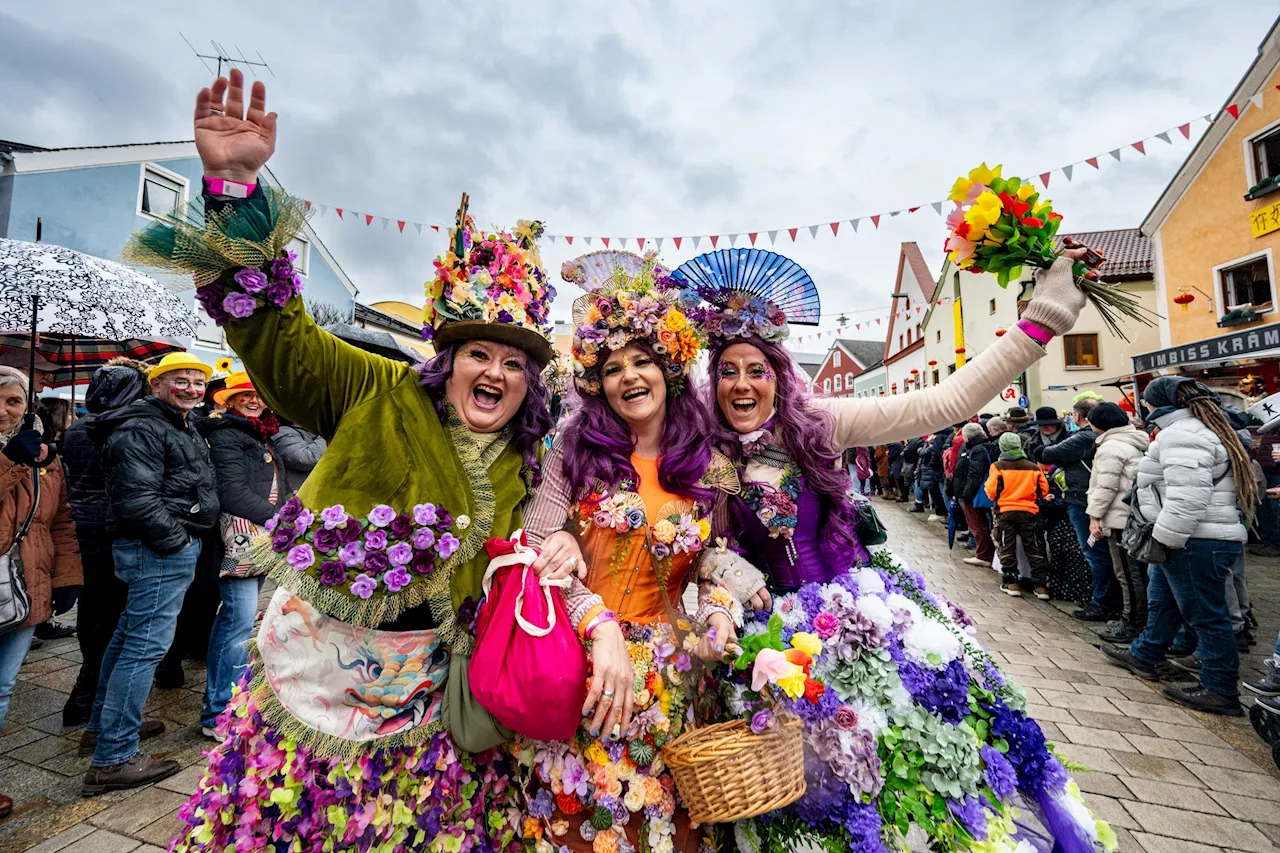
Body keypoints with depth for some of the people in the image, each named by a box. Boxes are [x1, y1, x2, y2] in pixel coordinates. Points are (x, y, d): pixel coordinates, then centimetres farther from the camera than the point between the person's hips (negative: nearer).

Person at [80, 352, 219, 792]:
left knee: (129, 634, 20)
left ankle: (102, 726, 36)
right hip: (158, 552, -11)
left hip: (173, 547, 11)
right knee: (145, 645, -7)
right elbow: (138, 500, -23)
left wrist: (187, 539, 17)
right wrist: (177, 540, -15)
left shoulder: (184, 429, 19)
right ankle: (113, 759, 2)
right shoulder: (141, 430, -14)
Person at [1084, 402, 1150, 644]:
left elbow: (1105, 487, -18)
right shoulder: (1135, 444, 17)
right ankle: (1140, 620, 24)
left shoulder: (1111, 447, -14)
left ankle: (1132, 625, 4)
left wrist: (1095, 515, -12)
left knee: (1128, 573, -3)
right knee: (1138, 571, 15)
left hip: (1121, 518, -10)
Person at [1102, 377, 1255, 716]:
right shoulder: (1205, 429, 18)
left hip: (1196, 545, -12)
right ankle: (1143, 656, 37)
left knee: (1205, 614, 0)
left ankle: (1220, 691, 12)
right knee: (1161, 601, 22)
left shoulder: (1181, 435, -19)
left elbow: (1188, 497, -29)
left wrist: (1166, 537, -21)